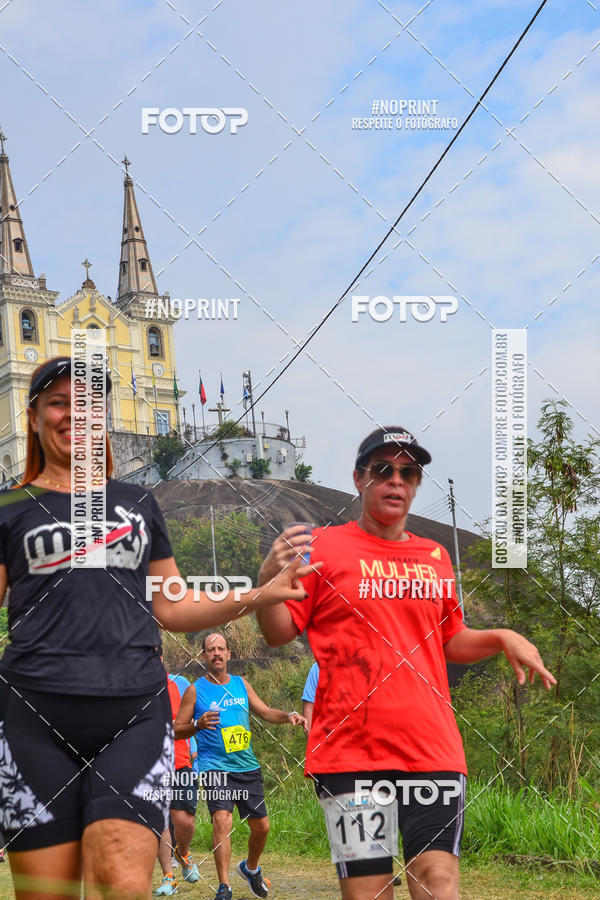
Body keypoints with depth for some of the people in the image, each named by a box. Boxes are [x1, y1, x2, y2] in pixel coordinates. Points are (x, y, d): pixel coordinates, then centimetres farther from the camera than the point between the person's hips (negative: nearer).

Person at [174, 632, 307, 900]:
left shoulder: (241, 684, 11)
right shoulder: (195, 690, 0)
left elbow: (265, 712, 19)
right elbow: (177, 730, 0)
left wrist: (288, 715, 1)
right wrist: (198, 725, -19)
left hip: (247, 767, 5)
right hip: (214, 767, -5)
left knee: (261, 826, 9)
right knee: (222, 820, -23)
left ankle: (250, 868, 38)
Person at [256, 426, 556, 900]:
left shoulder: (435, 556, 15)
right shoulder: (323, 547, 3)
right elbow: (278, 633, 2)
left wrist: (500, 638, 8)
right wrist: (270, 579, -16)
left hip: (434, 750, 3)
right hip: (351, 750, -3)